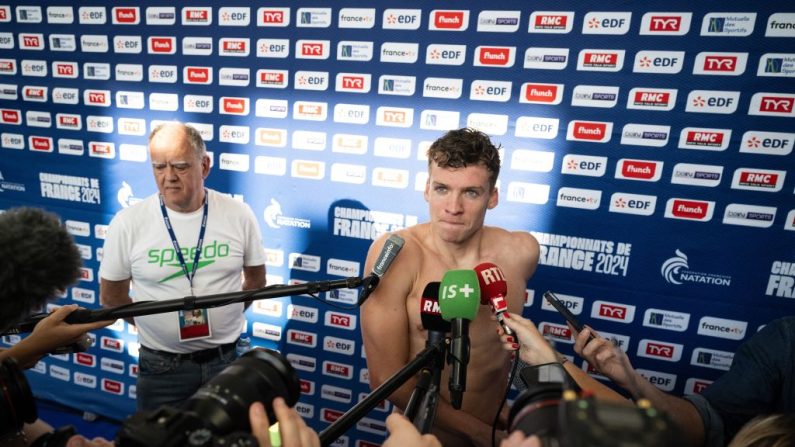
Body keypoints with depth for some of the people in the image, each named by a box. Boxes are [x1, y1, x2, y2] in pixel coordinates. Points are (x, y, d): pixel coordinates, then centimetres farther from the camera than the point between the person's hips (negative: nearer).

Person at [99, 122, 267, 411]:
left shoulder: (239, 215, -9)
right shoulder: (127, 223, -11)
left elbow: (255, 280, 4)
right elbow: (111, 297, 2)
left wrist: (223, 316, 4)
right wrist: (157, 327, 5)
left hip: (227, 360, 1)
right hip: (161, 366, 0)